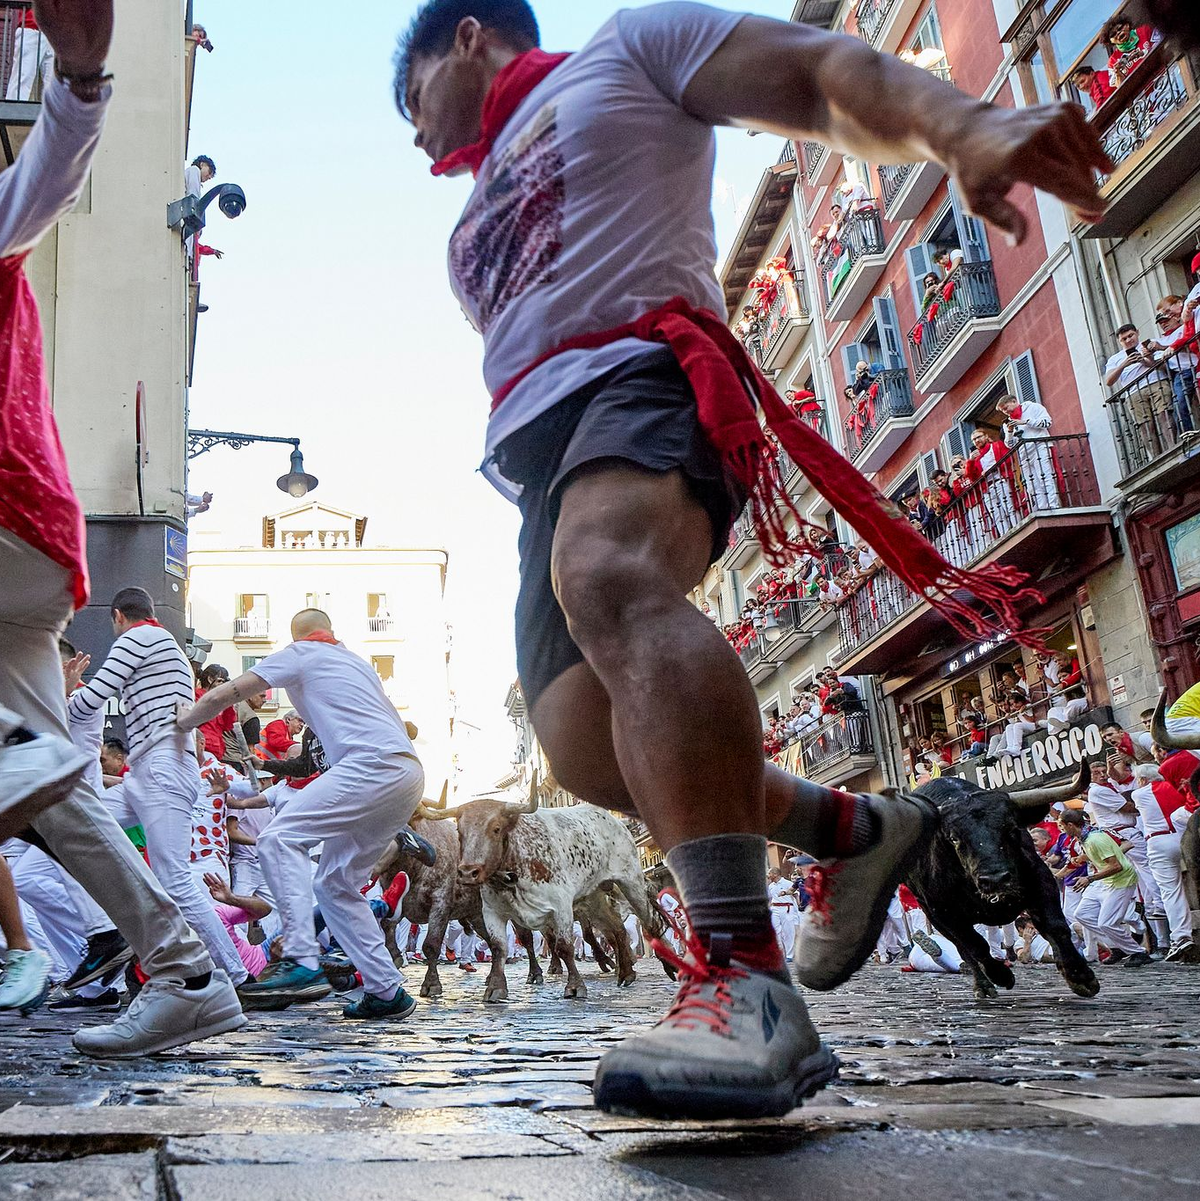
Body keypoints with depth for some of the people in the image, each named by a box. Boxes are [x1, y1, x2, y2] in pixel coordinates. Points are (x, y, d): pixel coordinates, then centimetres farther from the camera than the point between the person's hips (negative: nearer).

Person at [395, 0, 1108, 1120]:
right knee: (585, 746, -8)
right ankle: (856, 829, 9)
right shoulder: (475, 224, 36)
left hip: (641, 371, -7)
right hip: (538, 453, 8)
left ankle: (743, 975, -46)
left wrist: (964, 126, -18)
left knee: (607, 577, -39)